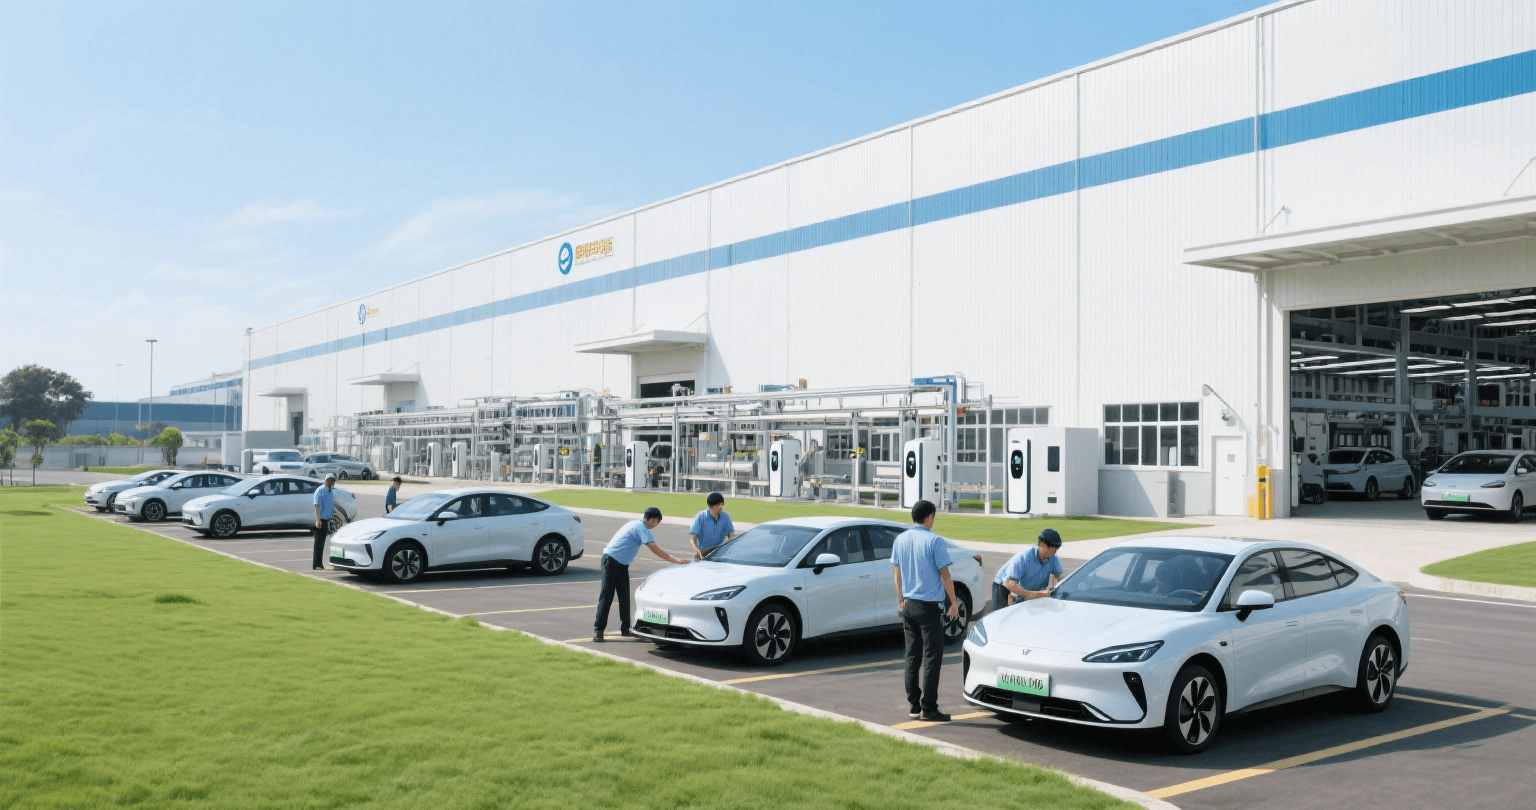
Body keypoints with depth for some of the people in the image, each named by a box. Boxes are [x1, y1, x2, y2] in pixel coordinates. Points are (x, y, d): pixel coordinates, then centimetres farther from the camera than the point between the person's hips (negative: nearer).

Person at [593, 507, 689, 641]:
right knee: (606, 596, -9)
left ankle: (625, 628, 16)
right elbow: (656, 550, -19)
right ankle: (598, 630, -9)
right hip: (612, 561, -10)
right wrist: (676, 561, -19)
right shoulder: (641, 528, -15)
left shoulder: (636, 524, 13)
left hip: (621, 564, 10)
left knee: (624, 596, 10)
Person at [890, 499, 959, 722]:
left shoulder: (900, 540, 5)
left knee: (912, 656, 13)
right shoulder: (934, 541, -13)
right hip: (930, 605, -6)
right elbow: (945, 575, -11)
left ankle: (913, 705, 17)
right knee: (932, 657, -1)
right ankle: (928, 708, -3)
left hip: (909, 605, 6)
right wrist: (953, 603, -1)